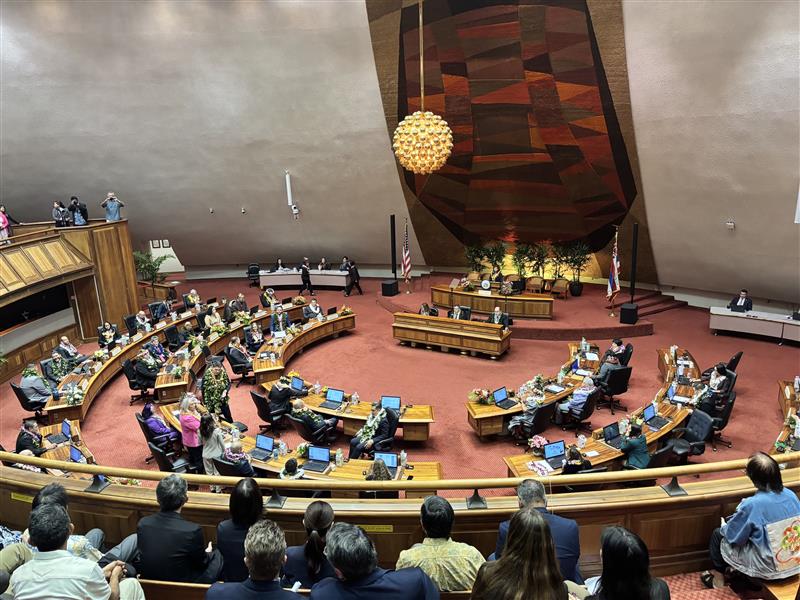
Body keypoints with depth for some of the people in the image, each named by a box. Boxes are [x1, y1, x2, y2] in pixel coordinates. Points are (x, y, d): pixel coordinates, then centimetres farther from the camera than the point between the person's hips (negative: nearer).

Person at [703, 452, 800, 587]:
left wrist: (725, 526, 9)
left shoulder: (752, 505, -27)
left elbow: (733, 536, -14)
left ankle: (717, 578, 31)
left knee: (718, 534, 15)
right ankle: (736, 570, 40)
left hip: (768, 567, -6)